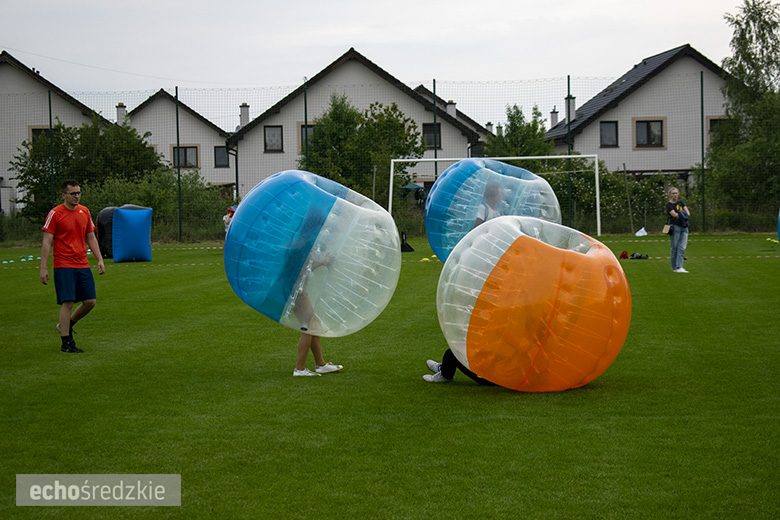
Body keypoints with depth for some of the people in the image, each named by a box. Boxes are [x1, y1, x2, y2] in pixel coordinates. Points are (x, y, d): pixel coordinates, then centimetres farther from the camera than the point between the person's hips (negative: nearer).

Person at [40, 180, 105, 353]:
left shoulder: (84, 212, 10)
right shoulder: (55, 214, -6)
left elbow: (91, 238, 18)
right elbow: (47, 242, -6)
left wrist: (99, 259, 9)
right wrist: (43, 268, -10)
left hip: (83, 265, 6)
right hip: (63, 266, -6)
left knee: (90, 301, 2)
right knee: (67, 303, -9)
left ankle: (67, 325, 26)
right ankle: (66, 343, 0)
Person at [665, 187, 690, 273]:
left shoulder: (680, 202, 18)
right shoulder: (669, 204, 0)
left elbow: (688, 213, 9)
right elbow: (674, 214, -13)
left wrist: (680, 214, -8)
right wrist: (684, 214, 0)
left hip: (684, 227, 5)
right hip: (675, 226, -5)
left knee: (682, 247, -4)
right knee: (675, 248, -1)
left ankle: (679, 267, -9)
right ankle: (674, 267, 7)